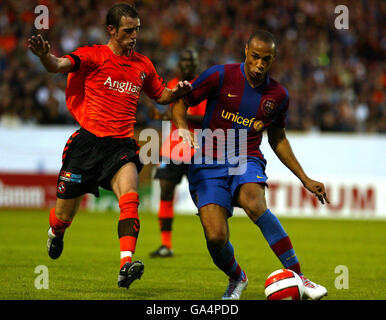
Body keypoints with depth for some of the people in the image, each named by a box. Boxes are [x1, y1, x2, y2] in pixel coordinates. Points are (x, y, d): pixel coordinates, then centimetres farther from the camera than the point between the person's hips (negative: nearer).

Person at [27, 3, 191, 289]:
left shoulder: (143, 65, 11)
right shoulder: (94, 56, -4)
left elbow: (161, 95, 27)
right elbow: (60, 65, -22)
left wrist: (177, 92, 4)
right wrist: (45, 55, -45)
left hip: (121, 146, 2)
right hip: (88, 141, -2)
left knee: (130, 197, -27)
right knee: (64, 215, 8)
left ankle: (126, 265, -38)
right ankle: (56, 233, 46)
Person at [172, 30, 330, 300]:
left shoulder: (279, 95, 5)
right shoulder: (220, 76, -6)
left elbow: (277, 139, 20)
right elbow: (180, 103, 1)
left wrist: (305, 180, 20)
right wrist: (183, 127, -21)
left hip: (247, 160, 1)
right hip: (209, 163, -1)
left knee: (254, 204, -35)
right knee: (215, 237, -18)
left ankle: (297, 277, -32)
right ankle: (236, 278, 18)